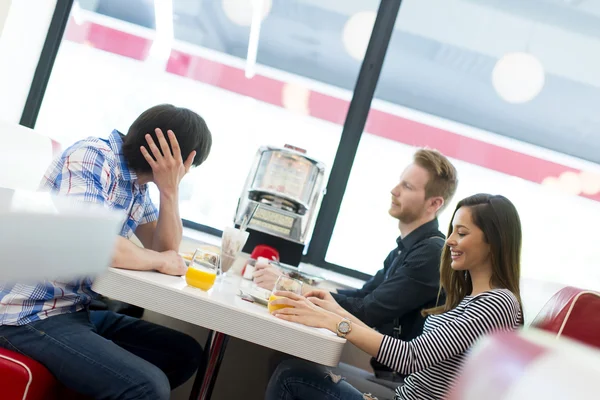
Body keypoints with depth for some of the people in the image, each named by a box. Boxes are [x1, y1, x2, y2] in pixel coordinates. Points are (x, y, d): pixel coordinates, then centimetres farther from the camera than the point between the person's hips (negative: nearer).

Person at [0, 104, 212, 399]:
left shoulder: (137, 184, 8)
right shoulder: (91, 157, -17)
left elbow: (166, 249, 7)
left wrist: (169, 190, -7)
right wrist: (159, 260, -15)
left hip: (78, 311, 9)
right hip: (32, 316, -9)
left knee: (186, 353, 7)